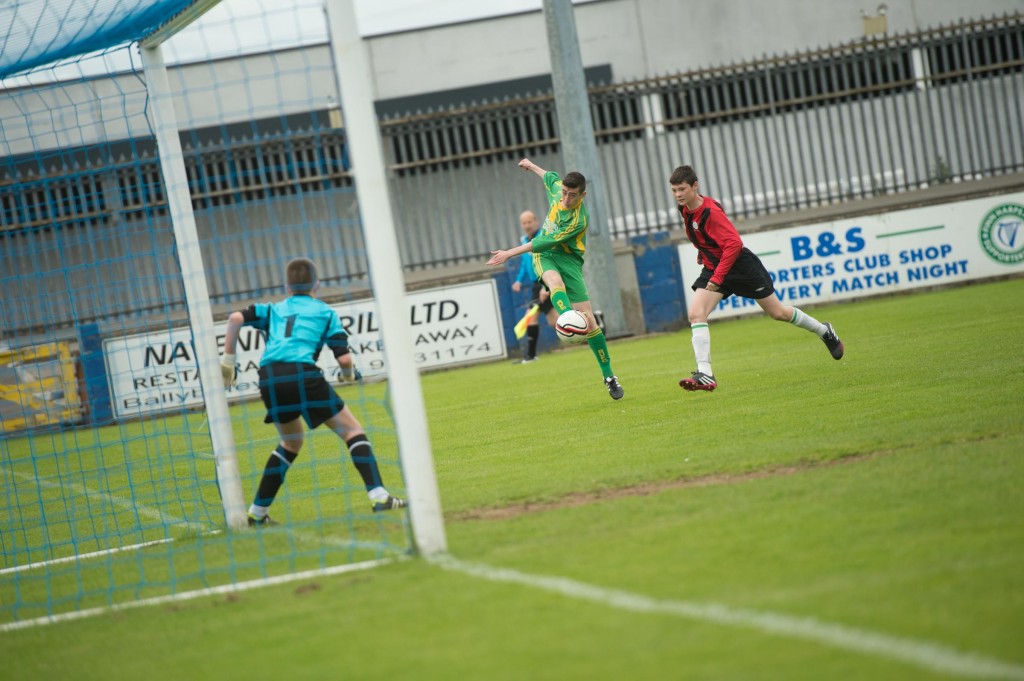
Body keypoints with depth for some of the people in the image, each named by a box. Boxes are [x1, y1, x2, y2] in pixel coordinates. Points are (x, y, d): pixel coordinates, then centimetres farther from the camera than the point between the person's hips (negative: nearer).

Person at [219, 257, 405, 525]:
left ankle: (258, 511, 23)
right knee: (352, 431, 7)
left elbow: (236, 318, 10)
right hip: (302, 374, -4)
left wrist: (227, 360, 14)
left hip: (269, 378, 4)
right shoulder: (324, 312, 17)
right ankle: (378, 496, -7)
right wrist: (350, 373, 30)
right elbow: (344, 359, 8)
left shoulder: (274, 310, 26)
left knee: (291, 441, 26)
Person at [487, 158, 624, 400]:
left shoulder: (579, 220, -23)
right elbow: (550, 177, 21)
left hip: (568, 258, -4)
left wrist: (510, 253, -20)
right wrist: (531, 166, 39)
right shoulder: (556, 188, -6)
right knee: (555, 282, -35)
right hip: (543, 255, 4)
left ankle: (609, 377, 3)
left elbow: (545, 243, -23)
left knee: (588, 320, -9)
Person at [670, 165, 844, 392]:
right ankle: (705, 375, -20)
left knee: (778, 313, 8)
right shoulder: (685, 209, -2)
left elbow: (734, 244, -32)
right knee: (696, 313, -16)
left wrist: (717, 278, -32)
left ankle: (825, 332, 33)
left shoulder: (710, 212, -27)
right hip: (713, 268, 7)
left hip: (739, 265, -7)